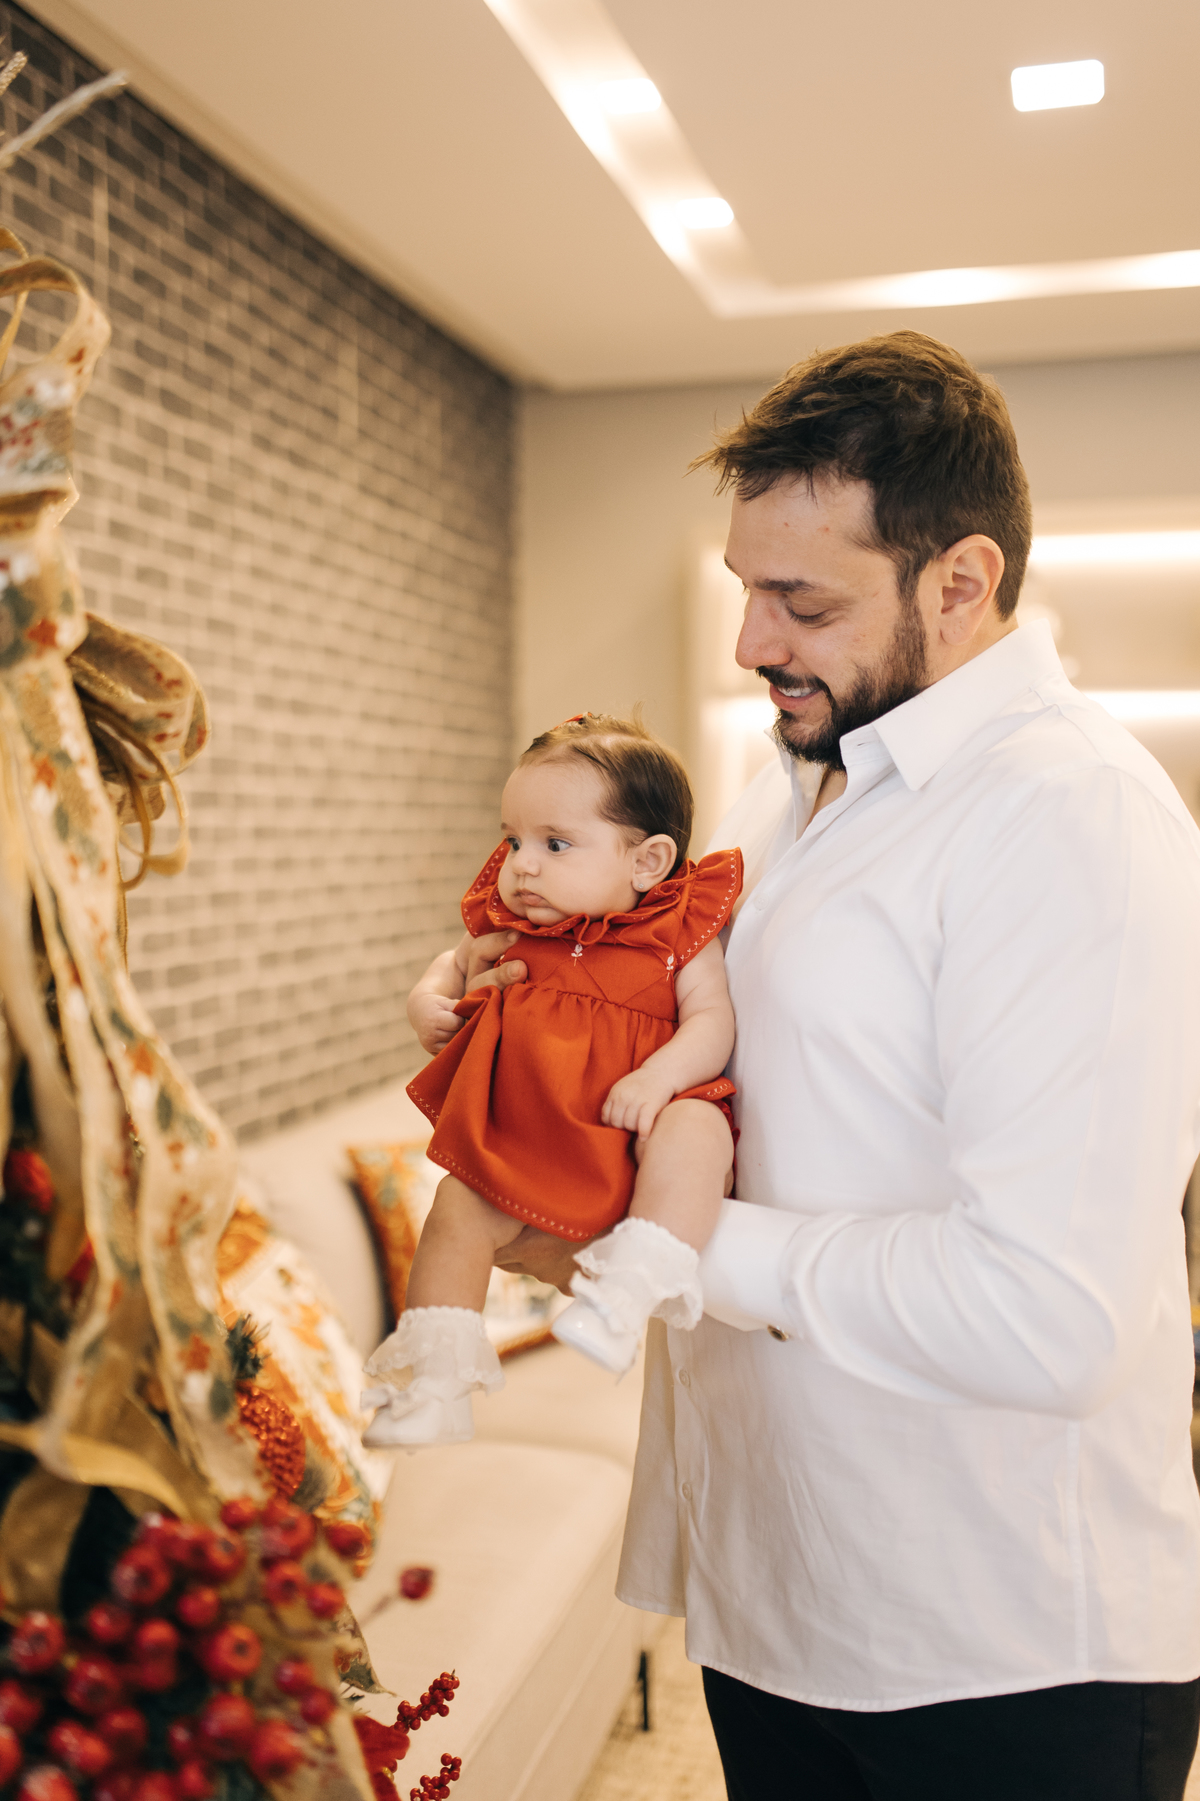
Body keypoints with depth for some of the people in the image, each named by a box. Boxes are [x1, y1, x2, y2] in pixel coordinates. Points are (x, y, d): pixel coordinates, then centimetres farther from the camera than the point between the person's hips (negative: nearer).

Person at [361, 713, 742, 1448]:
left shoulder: (679, 933, -2)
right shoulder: (511, 925, 9)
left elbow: (714, 1022, -8)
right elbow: (459, 962, 26)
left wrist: (659, 1076, -25)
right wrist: (428, 997, 4)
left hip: (632, 1120, -3)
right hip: (520, 1133, 3)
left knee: (694, 1130, -33)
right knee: (459, 1210, -16)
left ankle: (629, 1288, -36)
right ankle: (438, 1381, -6)